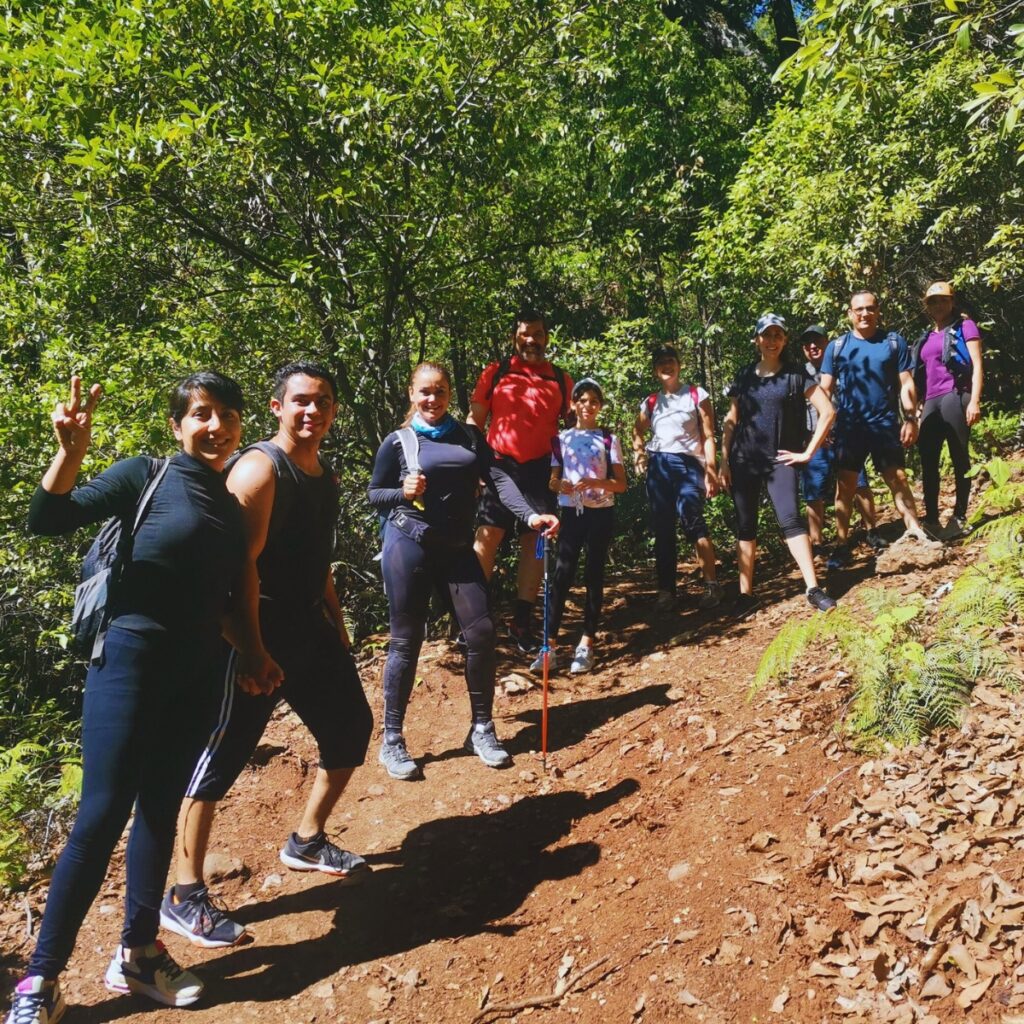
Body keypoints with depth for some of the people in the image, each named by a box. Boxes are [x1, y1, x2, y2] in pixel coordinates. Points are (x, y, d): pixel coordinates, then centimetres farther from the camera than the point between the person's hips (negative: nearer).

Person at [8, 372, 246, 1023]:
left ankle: (137, 955, 28)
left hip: (196, 677, 6)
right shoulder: (147, 476, -6)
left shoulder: (234, 503, 11)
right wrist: (71, 452, -29)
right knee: (103, 817, -4)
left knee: (160, 812, 13)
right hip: (131, 662, -5)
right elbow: (47, 521, -15)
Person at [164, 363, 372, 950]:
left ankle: (308, 843, 34)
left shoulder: (325, 474, 11)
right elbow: (240, 567, -23)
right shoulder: (260, 469, -15)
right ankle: (184, 897, 14)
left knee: (351, 728, 15)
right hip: (257, 638, -9)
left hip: (310, 629, 9)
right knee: (222, 757, -1)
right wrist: (253, 654, -25)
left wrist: (338, 628, 19)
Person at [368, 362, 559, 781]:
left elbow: (499, 478, -5)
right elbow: (374, 496, 5)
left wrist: (529, 515, -22)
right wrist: (402, 493, -17)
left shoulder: (469, 437, 8)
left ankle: (481, 729, 18)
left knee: (481, 632, -1)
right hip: (408, 546, -3)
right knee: (406, 642, 1)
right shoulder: (398, 441, 1)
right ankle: (392, 740, 15)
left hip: (457, 549, 3)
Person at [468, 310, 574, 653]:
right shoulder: (495, 373, 6)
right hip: (500, 465, -2)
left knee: (535, 542, 4)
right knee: (487, 537, -7)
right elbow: (474, 420, 6)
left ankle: (522, 621, 14)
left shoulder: (561, 380, 11)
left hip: (541, 468, 2)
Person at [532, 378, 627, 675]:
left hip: (601, 514, -1)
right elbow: (552, 481, 9)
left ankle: (586, 644, 10)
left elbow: (621, 484, -1)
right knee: (561, 575, -6)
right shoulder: (561, 440, 7)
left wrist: (596, 482, -19)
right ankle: (550, 645, -6)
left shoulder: (609, 440, 2)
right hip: (571, 513, 1)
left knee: (594, 576, 3)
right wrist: (560, 485, -14)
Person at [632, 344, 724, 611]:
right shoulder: (650, 402, 14)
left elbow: (708, 436, 2)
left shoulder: (696, 395, 5)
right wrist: (639, 453, 6)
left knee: (692, 520, -22)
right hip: (657, 467, 4)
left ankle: (711, 584, -13)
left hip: (688, 464, -4)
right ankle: (666, 590, 9)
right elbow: (637, 433, 28)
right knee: (663, 529, 3)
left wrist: (711, 472, -7)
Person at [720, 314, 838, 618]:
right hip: (744, 460, 3)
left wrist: (808, 452, -6)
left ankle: (813, 589, -12)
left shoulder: (796, 375, 1)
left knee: (791, 519, -16)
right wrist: (724, 462, 5)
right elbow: (730, 422, 11)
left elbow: (828, 411, -3)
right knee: (745, 526, 4)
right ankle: (745, 594, 11)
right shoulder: (744, 376, 9)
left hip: (780, 459, -3)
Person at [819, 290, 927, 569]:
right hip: (849, 427, 0)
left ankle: (915, 532, 11)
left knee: (898, 480, 2)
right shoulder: (836, 346, 4)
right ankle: (842, 544, 10)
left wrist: (911, 419, -4)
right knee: (845, 485, 4)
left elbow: (906, 384, 3)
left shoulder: (894, 341, 4)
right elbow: (825, 389, 4)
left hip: (886, 424, 0)